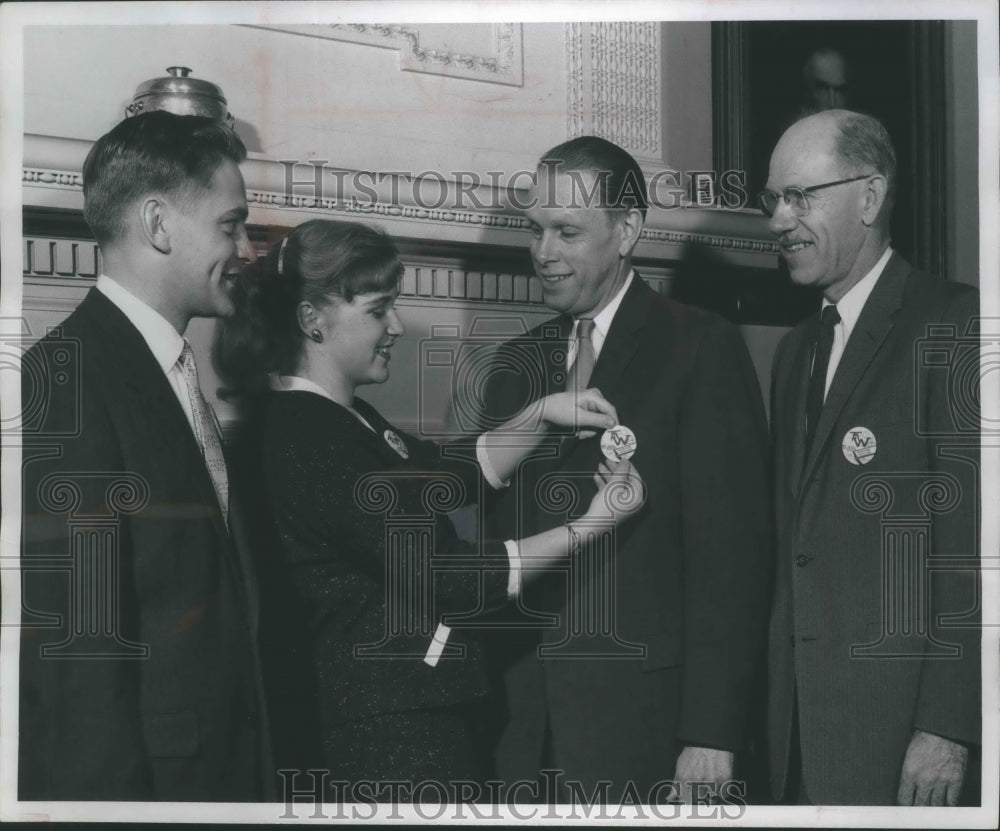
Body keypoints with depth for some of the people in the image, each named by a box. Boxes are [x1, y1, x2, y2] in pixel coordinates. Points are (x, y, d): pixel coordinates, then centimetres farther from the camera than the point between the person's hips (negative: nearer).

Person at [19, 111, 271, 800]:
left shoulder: (177, 374, 12)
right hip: (140, 775, -9)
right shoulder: (66, 378, -17)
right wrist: (114, 796, -20)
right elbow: (80, 639, -21)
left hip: (221, 765, 9)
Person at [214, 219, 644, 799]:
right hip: (393, 733, -10)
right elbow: (452, 578, -19)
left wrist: (541, 415, 5)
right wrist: (594, 522, -11)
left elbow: (453, 474, 19)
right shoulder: (308, 440, -21)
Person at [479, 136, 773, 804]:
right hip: (525, 718, 5)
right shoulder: (516, 366, 13)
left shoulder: (701, 349, -4)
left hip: (645, 720, -4)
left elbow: (729, 548, -9)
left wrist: (711, 734, -14)